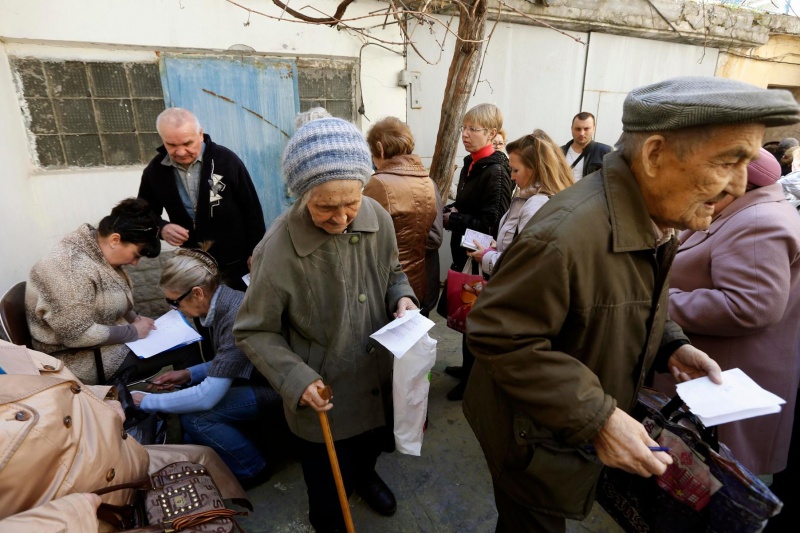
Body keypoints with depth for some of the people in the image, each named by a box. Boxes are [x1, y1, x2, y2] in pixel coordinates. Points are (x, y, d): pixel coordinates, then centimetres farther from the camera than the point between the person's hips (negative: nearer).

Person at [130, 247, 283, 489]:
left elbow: (207, 396, -28)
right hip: (257, 376, 9)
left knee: (194, 415, -16)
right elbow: (225, 362, 14)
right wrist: (188, 374, 2)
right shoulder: (221, 303, -2)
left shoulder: (238, 319, -29)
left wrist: (147, 402, -15)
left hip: (275, 389, -9)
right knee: (187, 400, 5)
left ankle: (253, 469, 5)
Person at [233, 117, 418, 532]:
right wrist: (296, 378, -26)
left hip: (380, 380, 5)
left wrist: (402, 298, -15)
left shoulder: (378, 219, -15)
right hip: (323, 397, -4)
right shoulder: (278, 250, -29)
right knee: (331, 486, 21)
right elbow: (253, 332, -15)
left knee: (373, 446, 34)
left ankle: (363, 475, 70)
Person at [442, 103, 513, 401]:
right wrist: (450, 211, 0)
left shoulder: (496, 171, -18)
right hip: (465, 254, 8)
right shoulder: (470, 165, 8)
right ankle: (469, 368, 38)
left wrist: (453, 221, -16)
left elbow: (492, 223, -24)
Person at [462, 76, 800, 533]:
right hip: (538, 443, -8)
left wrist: (671, 345, -4)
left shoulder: (652, 221, -3)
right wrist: (597, 418, -30)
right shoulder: (567, 233, -36)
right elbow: (500, 337, -32)